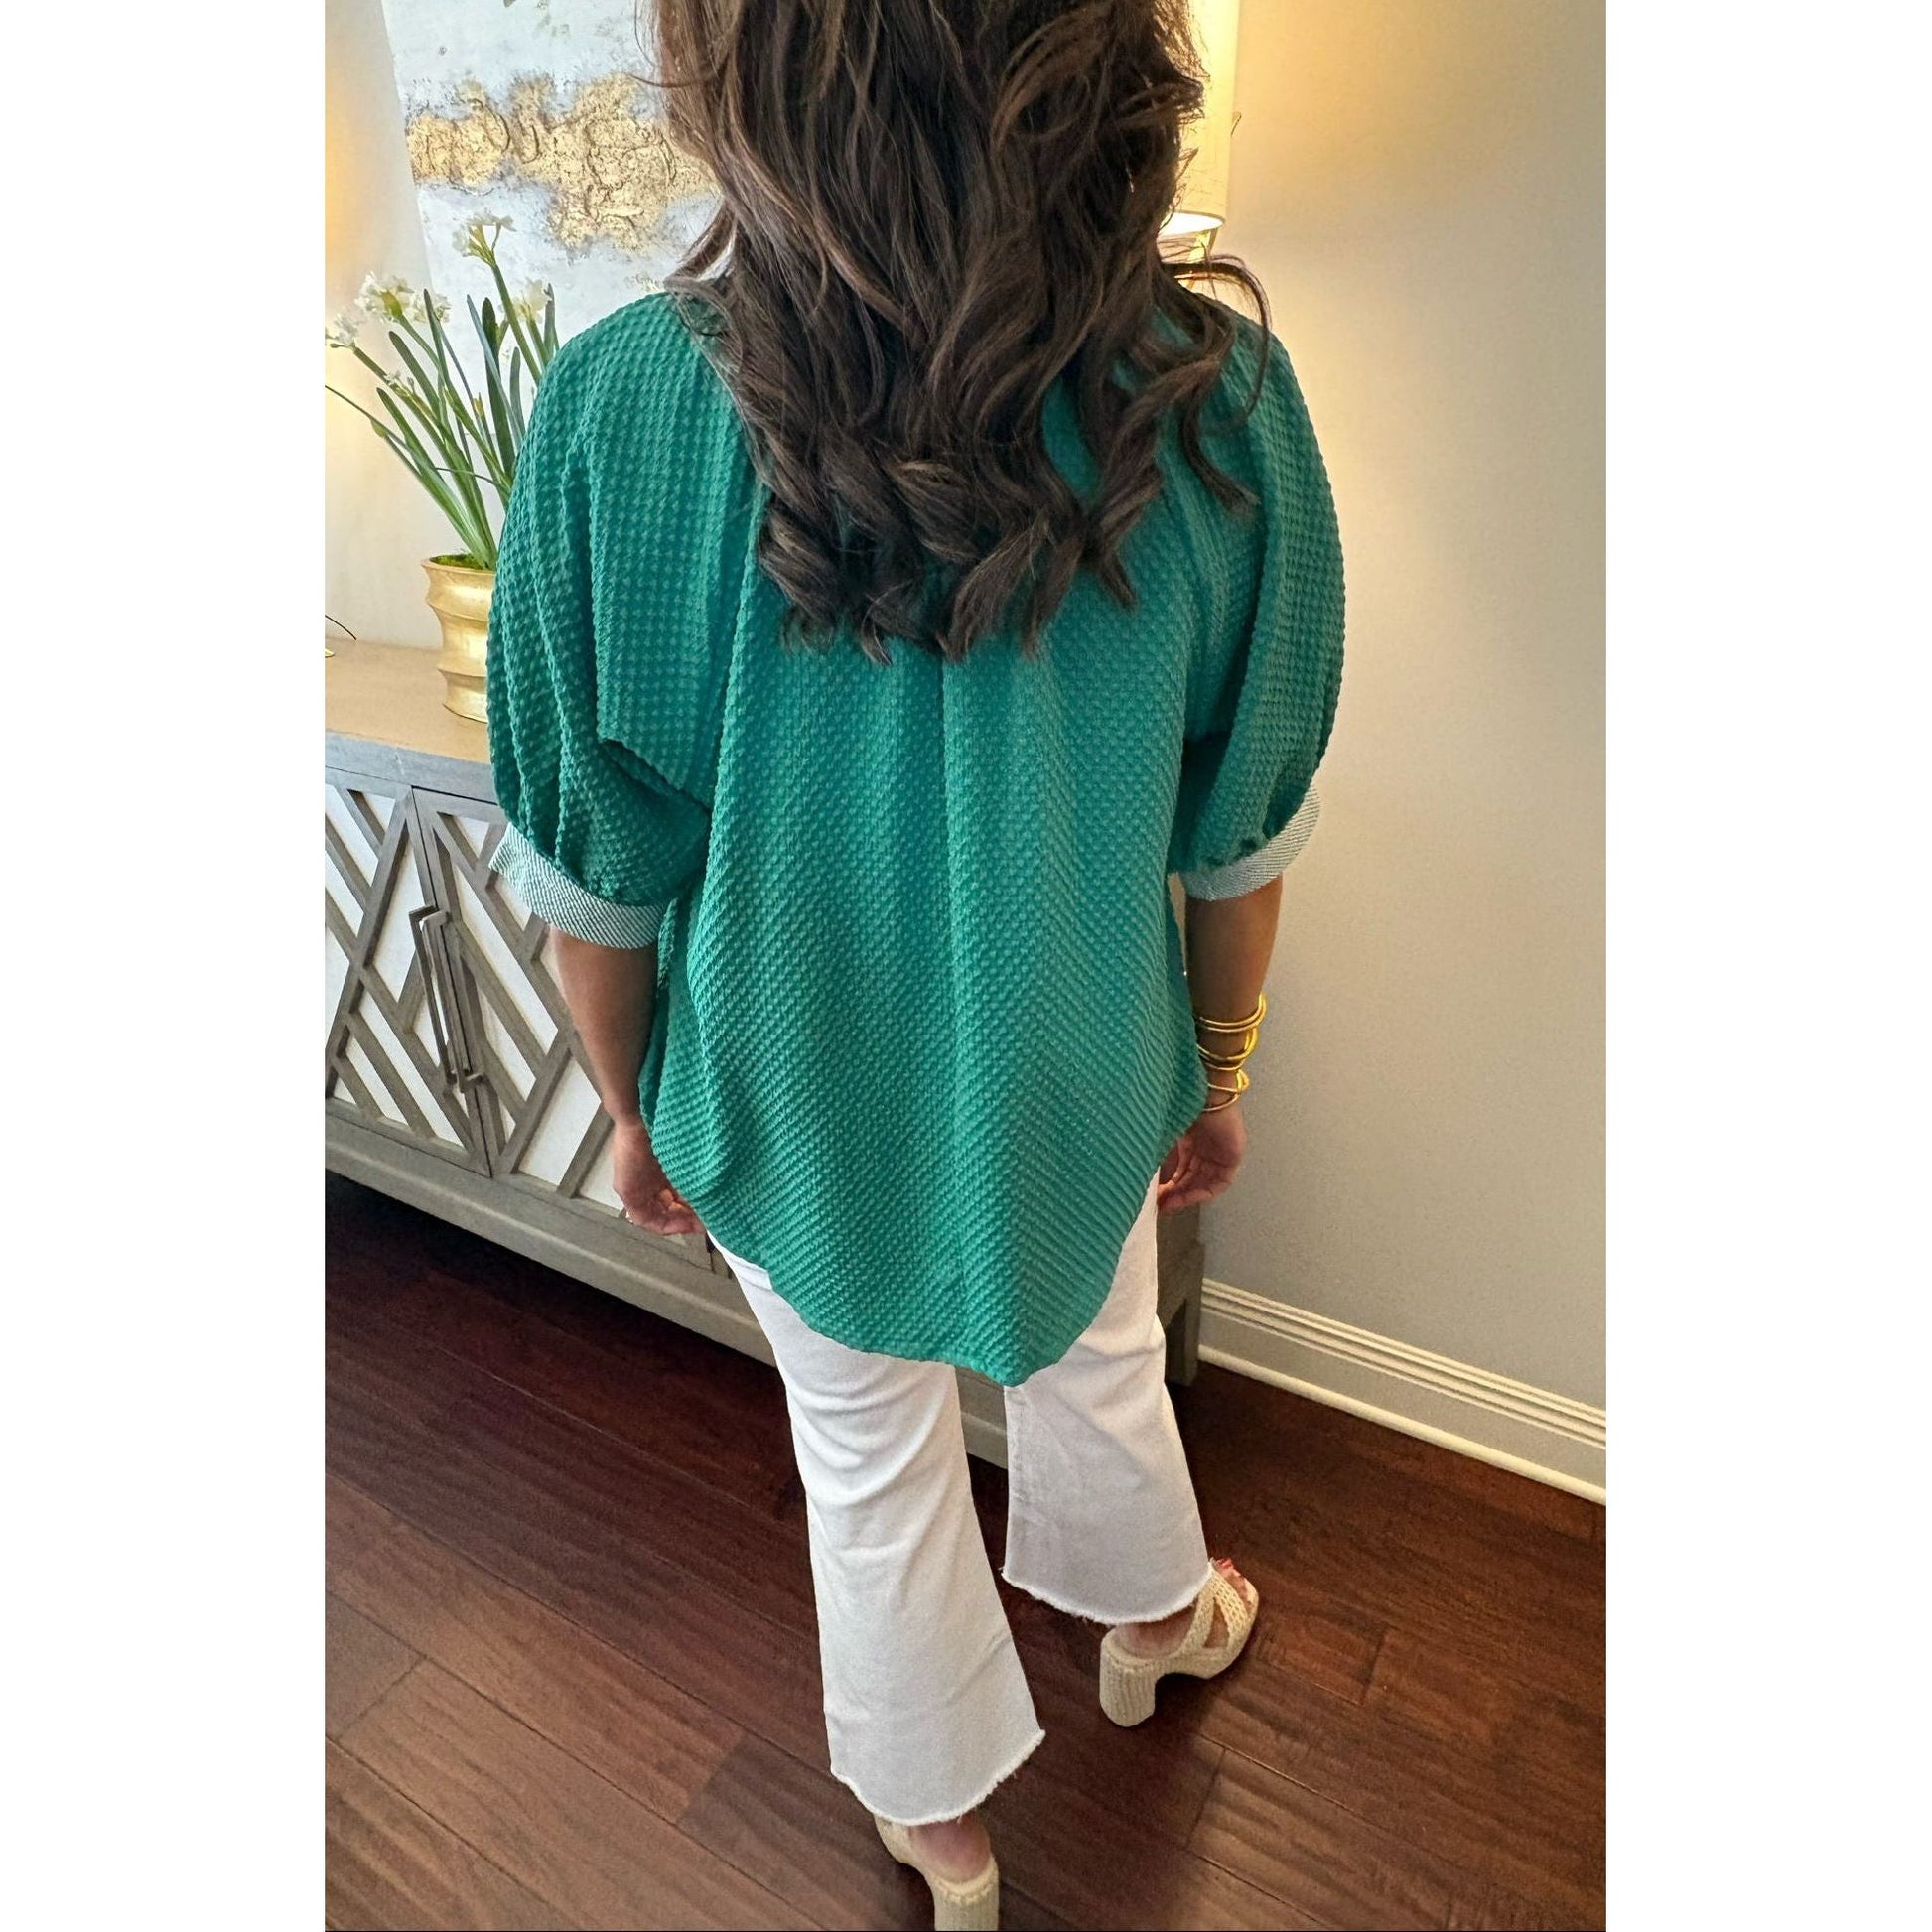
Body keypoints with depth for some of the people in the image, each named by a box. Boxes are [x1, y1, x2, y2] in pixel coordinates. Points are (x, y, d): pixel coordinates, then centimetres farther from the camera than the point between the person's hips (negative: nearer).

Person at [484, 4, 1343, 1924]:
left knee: (869, 1462, 25)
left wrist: (637, 1110, 5)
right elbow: (1240, 841, -9)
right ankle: (1157, 1618, 65)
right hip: (1080, 1090, 1)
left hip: (794, 1108, 0)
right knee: (1097, 1368, 31)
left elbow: (594, 881, -13)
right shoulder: (1214, 400, -19)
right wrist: (1221, 1071, 9)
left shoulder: (617, 412, -23)